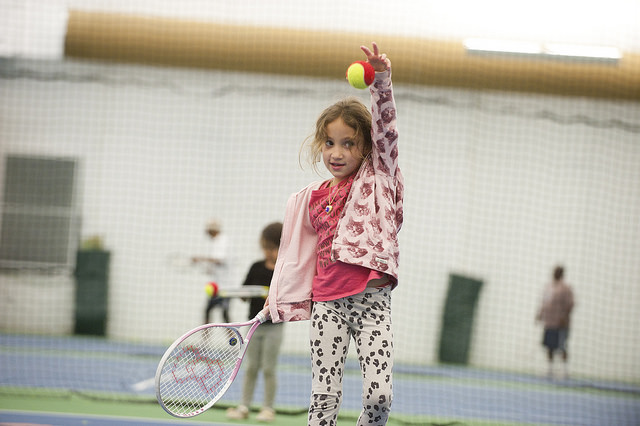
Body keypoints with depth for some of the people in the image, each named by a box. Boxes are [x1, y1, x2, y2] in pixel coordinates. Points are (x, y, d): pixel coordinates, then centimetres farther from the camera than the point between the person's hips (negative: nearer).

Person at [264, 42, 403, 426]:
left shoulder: (378, 179, 6)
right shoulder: (312, 199, 13)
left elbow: (386, 129, -8)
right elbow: (300, 251, 23)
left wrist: (382, 81, -22)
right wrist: (278, 297, 25)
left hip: (372, 300, -2)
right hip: (327, 303, 2)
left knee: (379, 394, -12)